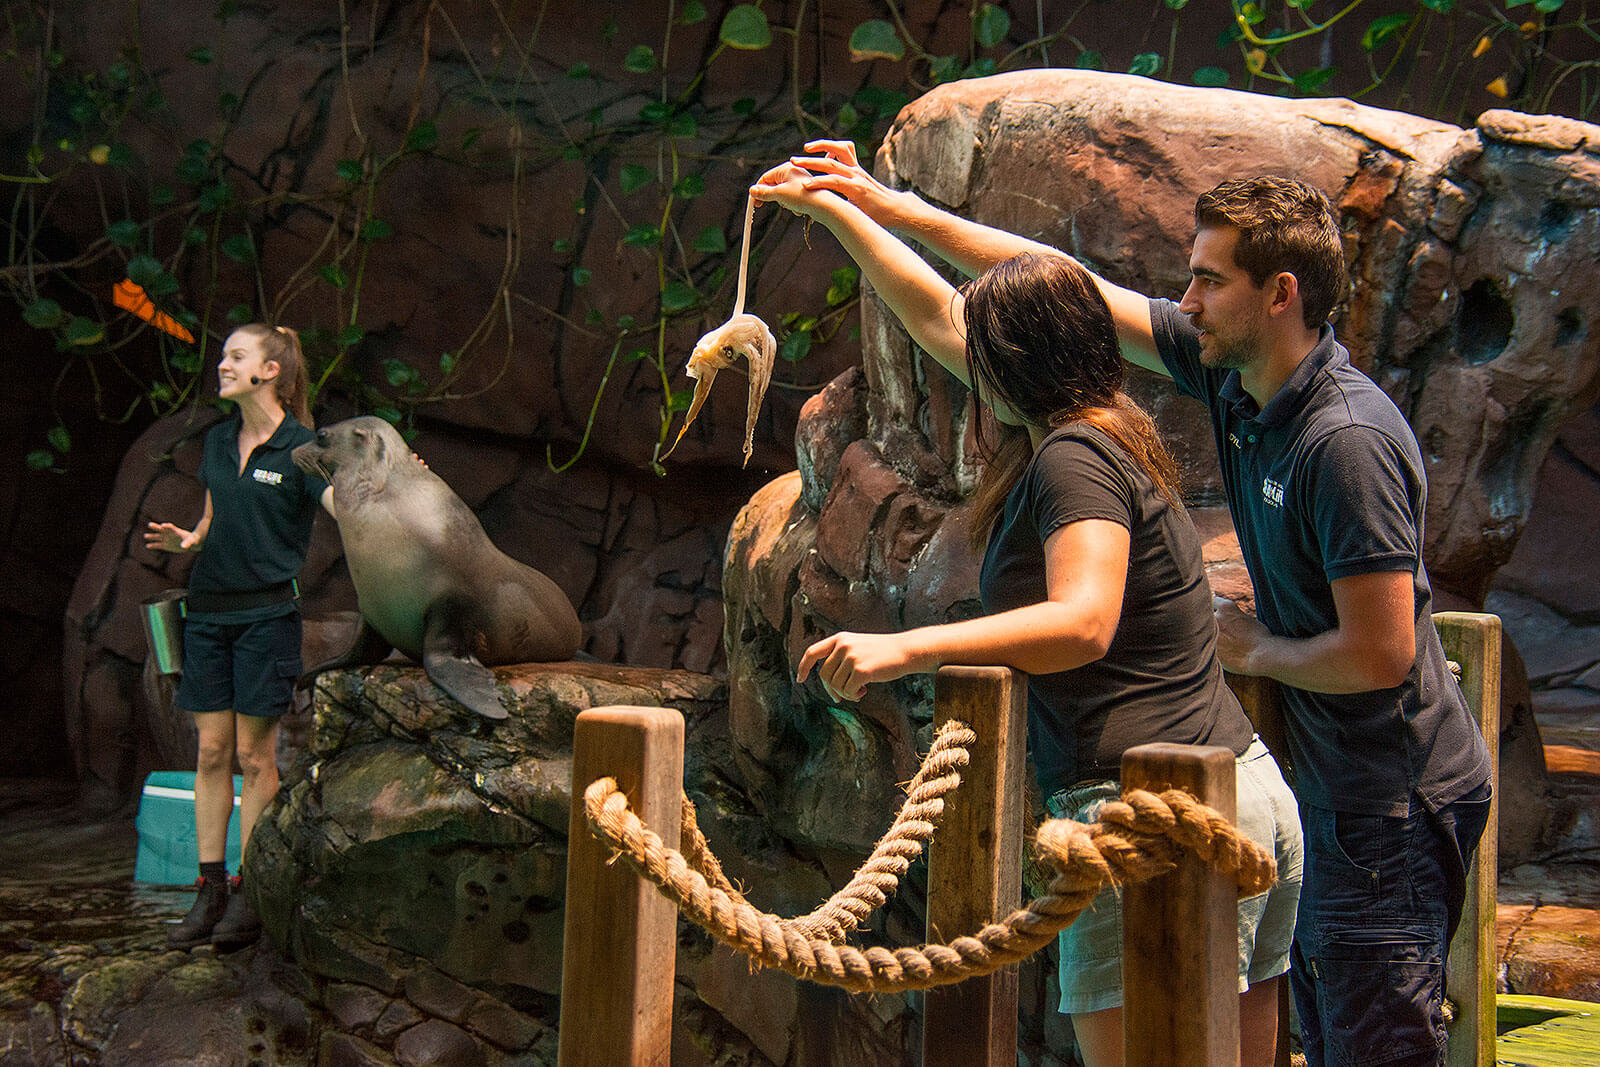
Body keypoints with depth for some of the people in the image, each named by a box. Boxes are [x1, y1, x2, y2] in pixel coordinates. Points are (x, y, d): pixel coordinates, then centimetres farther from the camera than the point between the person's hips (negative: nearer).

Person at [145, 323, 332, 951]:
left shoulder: (301, 447, -6)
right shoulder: (217, 441, 12)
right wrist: (185, 540, 0)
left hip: (267, 611, -5)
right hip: (209, 609, 5)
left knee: (255, 754, -2)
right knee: (211, 751, 5)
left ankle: (250, 893, 4)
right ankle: (210, 888, 9)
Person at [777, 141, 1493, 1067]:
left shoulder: (1347, 441, -24)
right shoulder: (1232, 374, 2)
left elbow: (1380, 655, -25)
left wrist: (1259, 652, -7)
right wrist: (890, 206, 10)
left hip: (1396, 799, -9)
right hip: (1337, 782, 9)